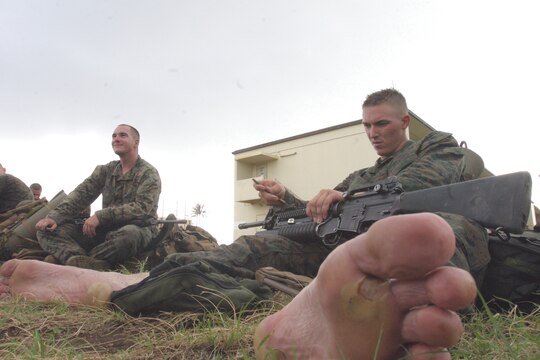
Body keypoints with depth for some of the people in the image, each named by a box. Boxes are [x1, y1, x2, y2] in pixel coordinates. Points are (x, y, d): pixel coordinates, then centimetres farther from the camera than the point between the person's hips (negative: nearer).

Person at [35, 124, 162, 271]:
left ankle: (73, 259, -29)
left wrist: (100, 216, -25)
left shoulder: (149, 174, -1)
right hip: (106, 229, 5)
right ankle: (90, 263, -41)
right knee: (48, 229, -11)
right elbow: (81, 194, 3)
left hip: (138, 228, -5)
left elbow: (141, 208, -16)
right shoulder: (105, 171, 15)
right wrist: (54, 217, -14)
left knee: (129, 234, -42)